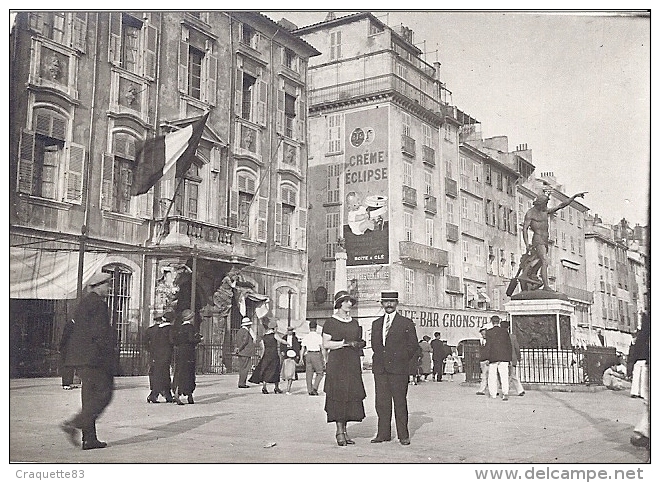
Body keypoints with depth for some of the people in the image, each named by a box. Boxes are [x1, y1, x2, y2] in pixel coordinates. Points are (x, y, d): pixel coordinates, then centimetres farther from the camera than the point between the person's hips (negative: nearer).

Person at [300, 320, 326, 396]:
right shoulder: (318, 336, -6)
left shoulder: (305, 337, 6)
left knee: (309, 373, 8)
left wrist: (301, 359, 12)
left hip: (308, 355, 4)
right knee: (319, 373, 6)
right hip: (316, 355, -4)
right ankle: (314, 388, -9)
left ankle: (309, 390, 7)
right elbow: (322, 348, -9)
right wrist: (324, 358, -4)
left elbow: (302, 349, 7)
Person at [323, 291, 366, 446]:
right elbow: (326, 344, -7)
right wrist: (345, 343, -14)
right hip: (336, 363, -5)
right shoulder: (330, 322, 1)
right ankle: (339, 431, -3)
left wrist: (361, 343, 1)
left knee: (352, 395, 1)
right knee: (338, 395, -9)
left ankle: (344, 430, 8)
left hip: (352, 364, 5)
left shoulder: (354, 323, 18)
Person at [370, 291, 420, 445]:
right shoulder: (376, 323, 16)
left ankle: (403, 435, 6)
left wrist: (401, 360, 0)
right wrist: (379, 359, 11)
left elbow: (413, 346, 3)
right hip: (380, 369, 4)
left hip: (398, 369, -4)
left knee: (400, 402, 0)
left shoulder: (406, 323, 3)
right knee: (381, 402, 4)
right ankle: (383, 433, 11)